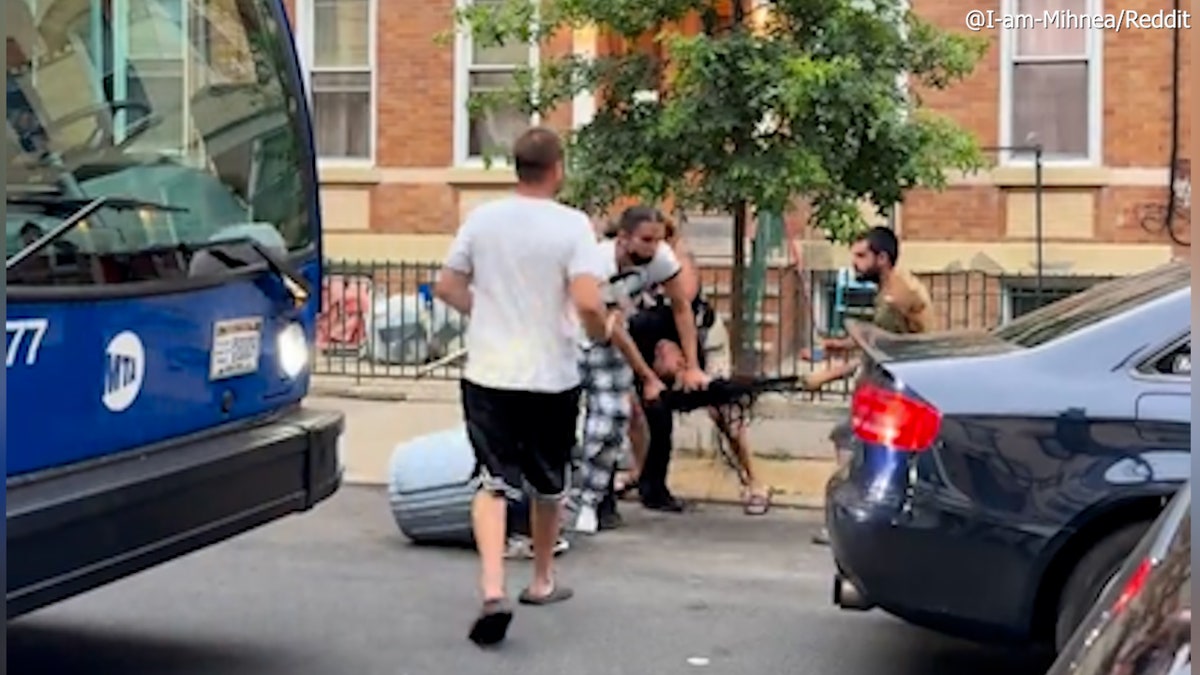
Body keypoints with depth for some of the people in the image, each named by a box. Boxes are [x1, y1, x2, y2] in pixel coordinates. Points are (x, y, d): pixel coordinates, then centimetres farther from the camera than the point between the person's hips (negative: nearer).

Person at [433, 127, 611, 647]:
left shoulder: (481, 219, 1)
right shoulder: (572, 224, -11)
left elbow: (446, 287, 7)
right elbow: (587, 303, -20)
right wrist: (602, 332, 1)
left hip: (489, 373, 1)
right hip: (552, 376, -1)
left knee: (492, 483, 0)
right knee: (547, 484, 18)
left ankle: (492, 590, -19)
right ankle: (542, 581, 34)